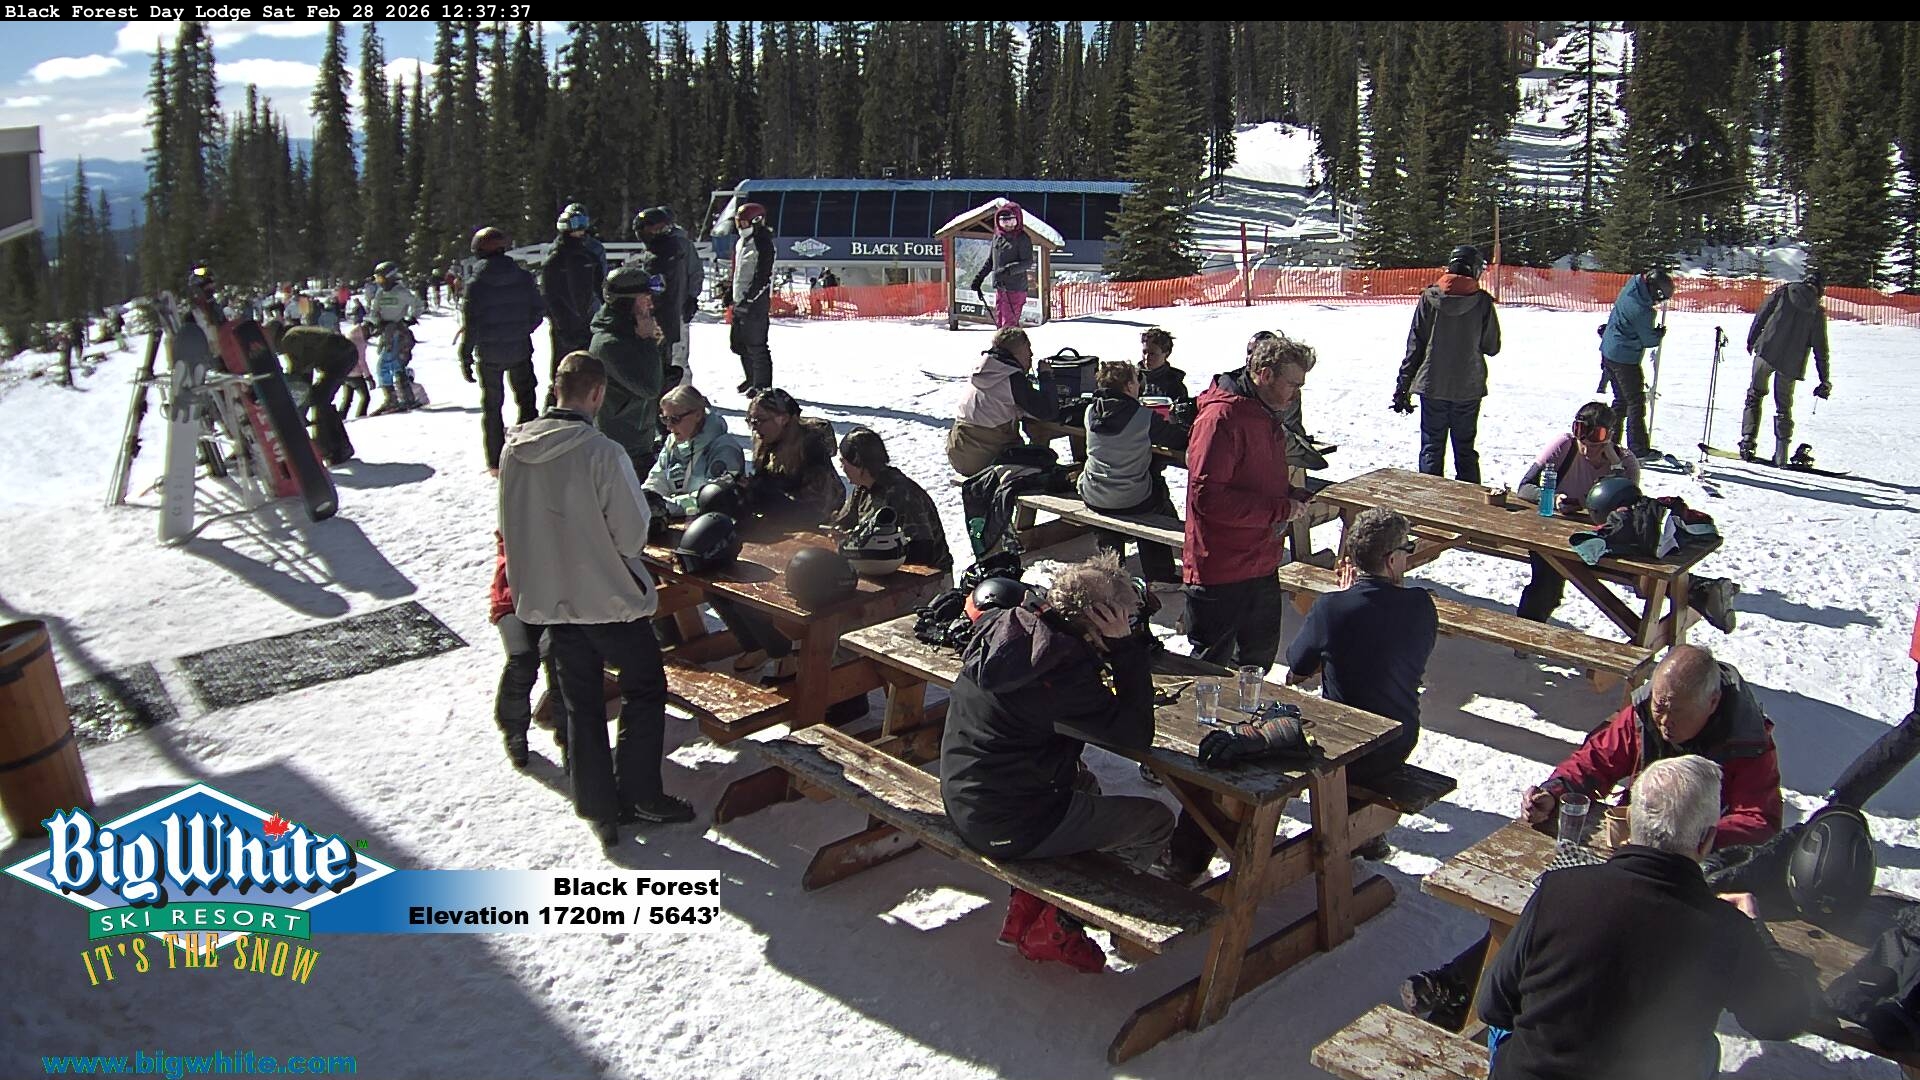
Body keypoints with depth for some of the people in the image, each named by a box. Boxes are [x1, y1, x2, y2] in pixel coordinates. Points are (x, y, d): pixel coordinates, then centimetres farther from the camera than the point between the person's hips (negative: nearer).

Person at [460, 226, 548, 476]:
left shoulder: (477, 284, -11)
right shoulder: (523, 278, -4)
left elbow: (470, 325, -11)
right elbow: (539, 310, 2)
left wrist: (465, 358, -3)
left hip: (489, 354, -2)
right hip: (520, 351, 2)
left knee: (492, 406, 9)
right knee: (526, 401, 16)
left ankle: (496, 462, 9)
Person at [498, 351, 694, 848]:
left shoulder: (514, 449, -4)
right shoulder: (603, 453, -22)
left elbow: (513, 524, 6)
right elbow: (633, 532, -18)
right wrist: (618, 557, 3)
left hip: (548, 597, 5)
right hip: (607, 594, -5)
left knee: (580, 703, 15)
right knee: (645, 688, 14)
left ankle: (599, 808, 21)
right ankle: (639, 793, 15)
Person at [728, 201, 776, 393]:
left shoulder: (763, 244, -13)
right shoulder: (742, 242, 16)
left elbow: (763, 276, -19)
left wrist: (749, 298, -23)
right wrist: (731, 292, 24)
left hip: (756, 302, -10)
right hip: (740, 301, 10)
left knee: (756, 345, -7)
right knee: (738, 342, 16)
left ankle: (763, 386, 1)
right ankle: (752, 378, 30)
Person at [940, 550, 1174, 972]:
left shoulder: (1002, 628, -2)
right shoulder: (1063, 670, -27)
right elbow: (1137, 732, -20)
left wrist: (1113, 652, 4)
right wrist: (1126, 646, -17)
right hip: (1008, 829, -9)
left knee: (1085, 789, 33)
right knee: (1157, 821, 6)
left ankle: (1028, 905, 26)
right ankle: (1053, 928, 12)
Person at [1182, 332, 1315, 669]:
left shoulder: (1267, 416, 13)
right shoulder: (1220, 418, -20)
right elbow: (1207, 497, -27)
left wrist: (1295, 499, 5)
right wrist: (1280, 509, -22)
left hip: (1261, 566, 10)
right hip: (1219, 573, -10)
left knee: (1261, 655, 22)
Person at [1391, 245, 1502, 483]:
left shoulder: (1429, 297, -6)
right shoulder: (1482, 302, -7)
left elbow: (1414, 344, -4)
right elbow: (1492, 347, 1)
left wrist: (1403, 384, 1)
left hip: (1432, 386, 0)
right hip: (1468, 388, 0)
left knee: (1431, 448, 8)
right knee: (1465, 450, 11)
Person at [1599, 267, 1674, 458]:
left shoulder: (1633, 284, -3)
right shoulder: (1642, 311, -26)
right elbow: (1649, 340, -13)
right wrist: (1661, 333, 7)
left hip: (1608, 351, 9)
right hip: (1625, 358, -9)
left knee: (1621, 399, 17)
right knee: (1636, 401, 0)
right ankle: (1638, 449, 3)